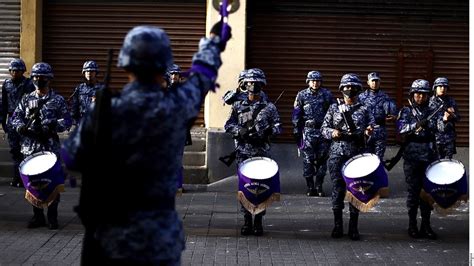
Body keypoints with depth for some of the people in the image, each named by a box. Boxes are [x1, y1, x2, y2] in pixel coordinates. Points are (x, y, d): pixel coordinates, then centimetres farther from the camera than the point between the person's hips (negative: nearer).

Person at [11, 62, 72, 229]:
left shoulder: (58, 100, 3)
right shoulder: (27, 99, 11)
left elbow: (67, 120, -1)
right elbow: (15, 117, 9)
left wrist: (54, 125, -20)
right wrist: (22, 127, -11)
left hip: (51, 147, -3)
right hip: (30, 148, 3)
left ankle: (52, 217, 9)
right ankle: (38, 216, 16)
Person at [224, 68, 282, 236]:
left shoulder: (269, 108, 6)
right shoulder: (238, 106, 9)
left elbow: (278, 127, 3)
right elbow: (228, 126, 6)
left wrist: (265, 131, -15)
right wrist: (240, 131, -12)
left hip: (262, 153, -1)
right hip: (243, 152, 1)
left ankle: (258, 222, 7)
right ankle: (247, 221, 9)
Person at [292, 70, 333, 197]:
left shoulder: (327, 94, 7)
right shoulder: (302, 95, 5)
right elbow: (296, 114, 6)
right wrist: (296, 130, 2)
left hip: (324, 130, 1)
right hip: (308, 131, -1)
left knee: (322, 159, 3)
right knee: (308, 160, -2)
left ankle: (319, 186, 12)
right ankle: (310, 187, 4)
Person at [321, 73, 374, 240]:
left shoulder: (364, 110, 10)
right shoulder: (334, 108, 11)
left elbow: (371, 127, 5)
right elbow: (324, 128, 10)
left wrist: (368, 131, -18)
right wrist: (332, 132, -10)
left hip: (357, 154, 0)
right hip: (337, 153, 0)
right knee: (338, 188, 0)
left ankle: (353, 228, 7)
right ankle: (338, 226, 11)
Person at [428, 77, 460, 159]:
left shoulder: (451, 101, 8)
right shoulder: (430, 101, -2)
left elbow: (458, 118, 10)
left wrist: (452, 115, -13)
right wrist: (442, 119, -19)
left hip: (449, 137, 3)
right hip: (435, 136, -3)